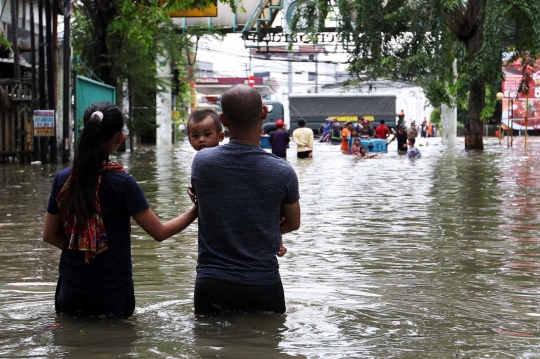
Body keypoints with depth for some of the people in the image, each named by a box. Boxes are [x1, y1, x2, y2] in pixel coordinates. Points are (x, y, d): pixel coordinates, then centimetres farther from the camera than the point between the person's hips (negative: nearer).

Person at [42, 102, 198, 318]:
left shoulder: (63, 179, -3)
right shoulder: (122, 183, -15)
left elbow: (49, 235, 6)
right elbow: (160, 232, -9)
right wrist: (195, 211, 3)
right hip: (112, 293, -3)